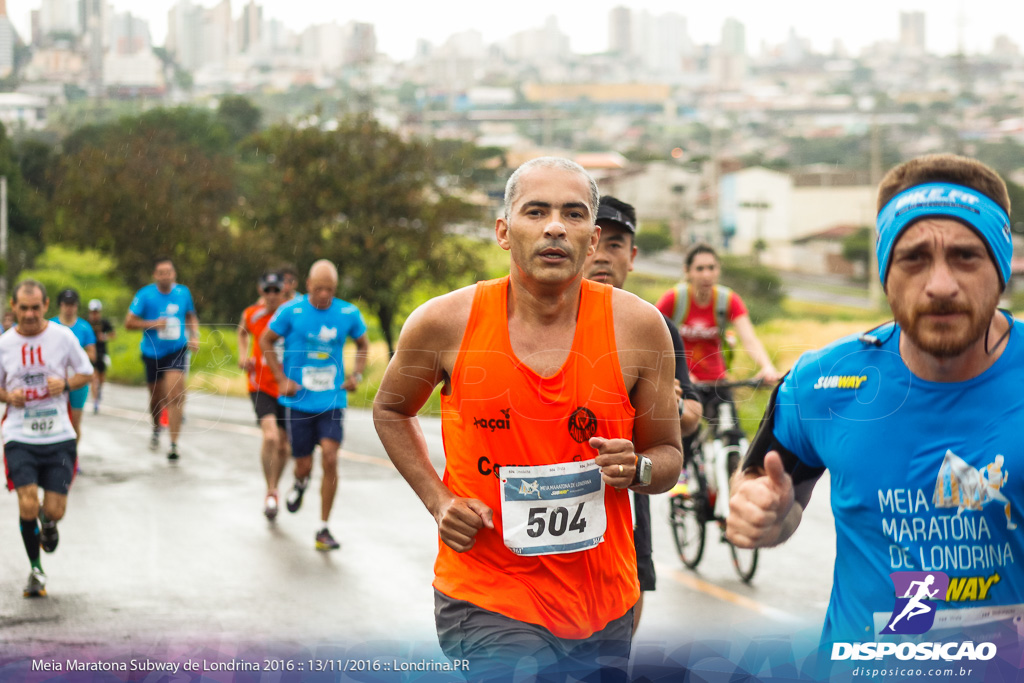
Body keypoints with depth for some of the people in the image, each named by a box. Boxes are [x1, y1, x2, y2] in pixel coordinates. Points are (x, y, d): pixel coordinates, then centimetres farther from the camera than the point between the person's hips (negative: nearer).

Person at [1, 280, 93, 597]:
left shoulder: (63, 336, -3)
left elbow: (87, 374, 7)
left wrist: (65, 384, -13)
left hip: (59, 437, 0)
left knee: (54, 510, -1)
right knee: (27, 506, -13)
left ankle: (48, 523, 39)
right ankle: (36, 569, 10)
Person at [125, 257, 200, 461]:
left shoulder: (183, 293, 0)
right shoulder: (145, 295, -8)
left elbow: (191, 317, 18)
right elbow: (129, 322, -5)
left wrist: (194, 337, 3)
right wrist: (153, 324, -18)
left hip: (177, 352, 0)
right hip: (153, 353, 0)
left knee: (174, 396, -17)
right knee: (156, 397, 14)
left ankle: (173, 444, -18)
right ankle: (156, 429, 46)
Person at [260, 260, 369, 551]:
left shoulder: (348, 314, -1)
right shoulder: (291, 311, -8)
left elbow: (363, 344, 18)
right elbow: (266, 341, 4)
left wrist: (357, 375, 2)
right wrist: (282, 379, -4)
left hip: (332, 401, 1)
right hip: (299, 402, -1)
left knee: (330, 459, -13)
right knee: (304, 464, 5)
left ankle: (323, 529, -3)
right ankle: (300, 483, 46)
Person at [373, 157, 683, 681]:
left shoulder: (637, 325, -4)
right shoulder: (446, 323, -6)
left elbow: (669, 456, 8)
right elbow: (390, 411, 15)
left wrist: (637, 470, -16)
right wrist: (437, 499, 0)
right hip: (486, 600, -3)